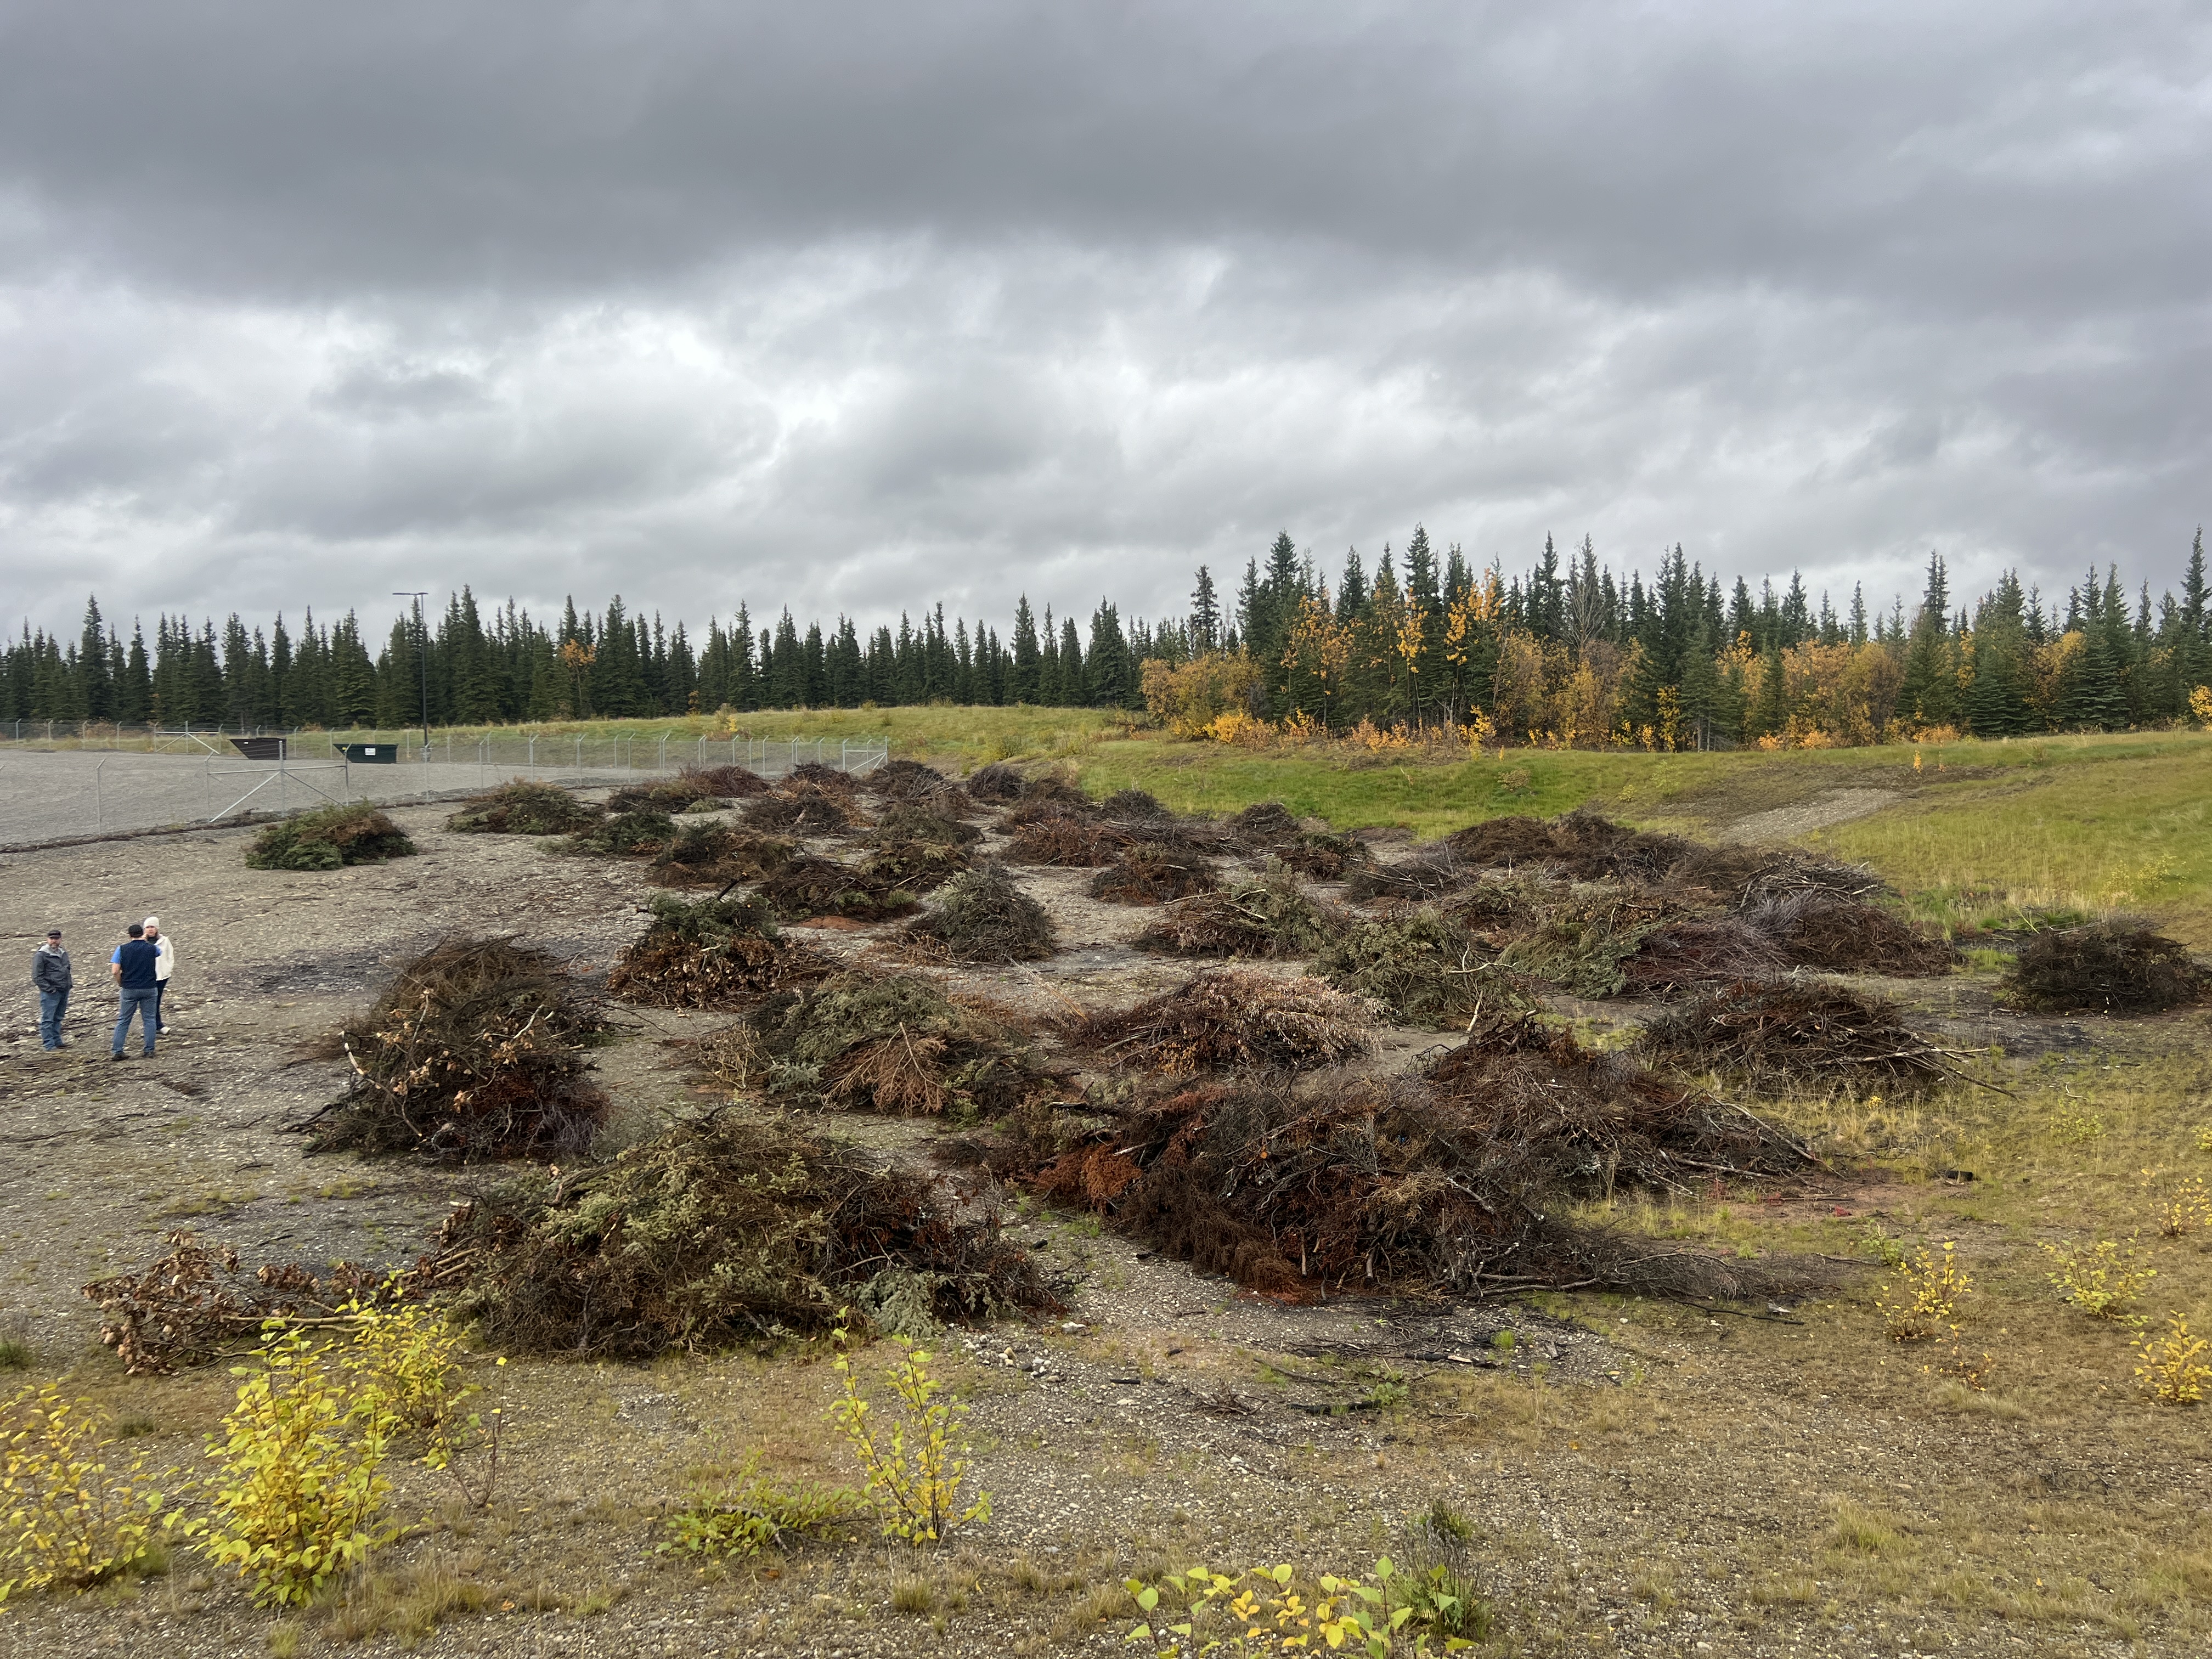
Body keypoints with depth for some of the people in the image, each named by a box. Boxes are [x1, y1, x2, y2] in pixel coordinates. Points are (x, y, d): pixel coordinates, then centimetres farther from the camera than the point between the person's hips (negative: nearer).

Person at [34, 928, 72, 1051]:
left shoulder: (63, 954, 14)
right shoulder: (41, 955, -10)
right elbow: (37, 976, -12)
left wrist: (69, 983, 13)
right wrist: (50, 989, -17)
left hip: (64, 992, 7)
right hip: (50, 993, -7)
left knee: (58, 1018, 16)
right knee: (47, 1019, -3)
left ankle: (57, 1041, 25)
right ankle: (50, 1046, -3)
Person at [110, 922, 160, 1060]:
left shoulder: (122, 949, -4)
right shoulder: (152, 949, 0)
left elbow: (115, 971, -9)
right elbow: (160, 952, 26)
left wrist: (121, 984, 7)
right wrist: (145, 941, 34)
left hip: (129, 989, 0)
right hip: (149, 989, 0)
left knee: (123, 1020, 8)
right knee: (149, 1019, 7)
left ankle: (117, 1051, 8)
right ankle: (149, 1051, 7)